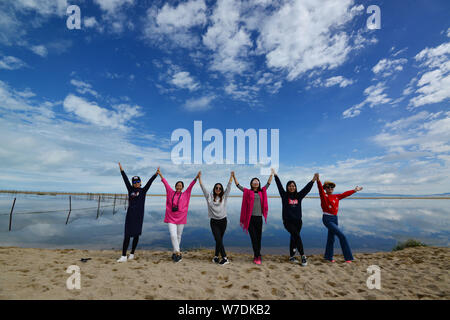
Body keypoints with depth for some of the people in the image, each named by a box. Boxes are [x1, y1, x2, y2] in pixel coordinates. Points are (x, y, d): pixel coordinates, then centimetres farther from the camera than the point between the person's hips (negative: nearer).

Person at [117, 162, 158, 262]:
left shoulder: (143, 190, 5)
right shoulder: (130, 189, 7)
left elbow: (150, 181, -5)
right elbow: (126, 179, 0)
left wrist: (156, 174, -14)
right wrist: (121, 170, -5)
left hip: (139, 215, 0)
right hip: (130, 214, 0)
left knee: (136, 235, 8)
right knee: (127, 235, -3)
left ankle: (132, 254, 23)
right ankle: (124, 256, 2)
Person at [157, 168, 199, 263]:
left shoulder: (185, 194, 5)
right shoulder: (171, 193, 8)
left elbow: (191, 186, -4)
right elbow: (166, 183, 6)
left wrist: (196, 178, -14)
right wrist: (160, 175, 4)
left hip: (181, 219, 0)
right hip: (171, 218, 0)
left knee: (178, 236, 9)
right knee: (173, 235, -11)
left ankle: (175, 253, 24)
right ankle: (178, 253, -3)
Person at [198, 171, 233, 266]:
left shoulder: (224, 197, 4)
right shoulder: (209, 197, 2)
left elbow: (228, 187, 1)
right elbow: (203, 187, 0)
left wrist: (231, 176, -3)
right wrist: (199, 177, -2)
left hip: (223, 221, 2)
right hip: (214, 222, -1)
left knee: (219, 240, 9)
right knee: (218, 240, -8)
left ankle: (216, 257, 22)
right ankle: (225, 258, 1)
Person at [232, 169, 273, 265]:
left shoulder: (262, 192, 11)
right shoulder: (248, 192, 4)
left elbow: (268, 183, 15)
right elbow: (238, 185, 2)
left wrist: (271, 174, 14)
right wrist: (233, 176, -4)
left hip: (259, 218, 3)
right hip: (250, 218, -3)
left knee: (259, 238, 9)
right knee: (253, 238, -1)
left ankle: (256, 256, 23)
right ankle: (258, 257, 7)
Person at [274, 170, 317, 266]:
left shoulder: (298, 196, 8)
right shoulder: (284, 195, -1)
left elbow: (307, 188, 5)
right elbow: (279, 186, -5)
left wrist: (313, 180, 0)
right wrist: (275, 175, -6)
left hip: (298, 221, 4)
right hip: (288, 221, -4)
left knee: (294, 238, 11)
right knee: (297, 236, -15)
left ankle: (291, 257, 23)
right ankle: (303, 256, -4)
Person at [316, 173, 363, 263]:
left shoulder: (336, 197, 12)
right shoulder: (323, 195, -7)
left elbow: (345, 194, 21)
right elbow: (320, 188, -24)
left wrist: (355, 190, 28)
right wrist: (318, 180, -41)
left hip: (335, 218, 7)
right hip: (327, 219, -6)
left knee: (331, 237, 15)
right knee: (341, 236, -11)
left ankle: (329, 257, 29)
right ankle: (348, 257, 2)